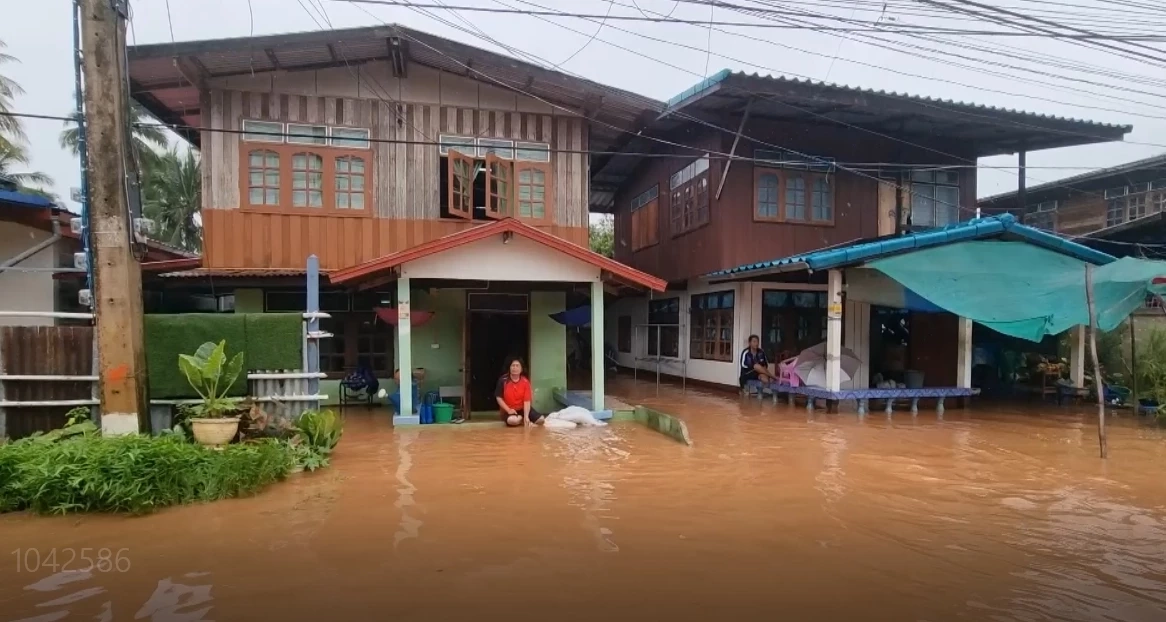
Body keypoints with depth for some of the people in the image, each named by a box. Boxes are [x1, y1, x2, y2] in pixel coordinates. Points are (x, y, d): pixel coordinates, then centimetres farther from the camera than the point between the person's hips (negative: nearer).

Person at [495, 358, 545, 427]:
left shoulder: (525, 381, -11)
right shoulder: (503, 380, -14)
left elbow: (527, 401, -16)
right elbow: (498, 398, -9)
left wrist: (526, 416, -29)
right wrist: (508, 410, -20)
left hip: (522, 408, 2)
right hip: (509, 410, -2)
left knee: (541, 419, -15)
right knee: (512, 420, -37)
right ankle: (522, 420, -2)